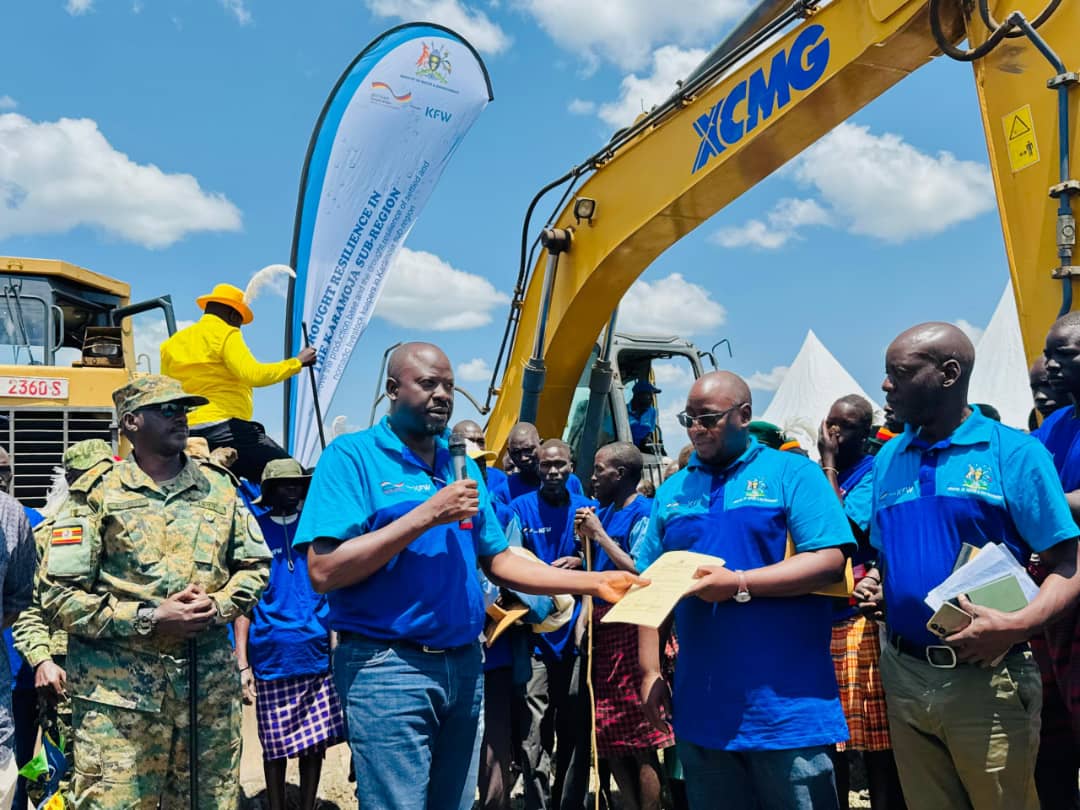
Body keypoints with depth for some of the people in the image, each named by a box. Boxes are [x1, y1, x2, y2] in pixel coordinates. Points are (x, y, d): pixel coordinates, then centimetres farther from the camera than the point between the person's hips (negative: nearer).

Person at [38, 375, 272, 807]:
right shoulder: (97, 494, -3)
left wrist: (219, 606, -6)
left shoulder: (220, 488, 10)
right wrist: (147, 618, -15)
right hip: (120, 692, -4)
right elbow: (59, 596, -7)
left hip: (211, 685, 4)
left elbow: (255, 566, 14)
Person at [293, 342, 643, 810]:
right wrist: (428, 514, -21)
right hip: (388, 666, -6)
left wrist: (594, 583, 4)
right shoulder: (352, 455, -8)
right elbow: (323, 572, -18)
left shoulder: (461, 467, 12)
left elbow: (498, 562, 14)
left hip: (464, 664, 7)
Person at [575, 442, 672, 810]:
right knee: (610, 738, 13)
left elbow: (639, 573, -18)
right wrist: (586, 537, 3)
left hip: (631, 627, -9)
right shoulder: (604, 512, 13)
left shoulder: (643, 514, -10)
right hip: (604, 625, 9)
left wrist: (600, 535, -13)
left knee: (642, 741, -3)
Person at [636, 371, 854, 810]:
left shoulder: (792, 472, -2)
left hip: (787, 702, -4)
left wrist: (738, 584, -21)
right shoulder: (672, 490, 11)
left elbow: (830, 561, -13)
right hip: (700, 703, 5)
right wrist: (650, 671, 4)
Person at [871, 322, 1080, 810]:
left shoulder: (1014, 453, -7)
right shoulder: (887, 459, 9)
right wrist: (869, 586, -5)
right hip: (903, 677, 5)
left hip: (985, 679, -4)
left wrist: (1019, 624, -25)